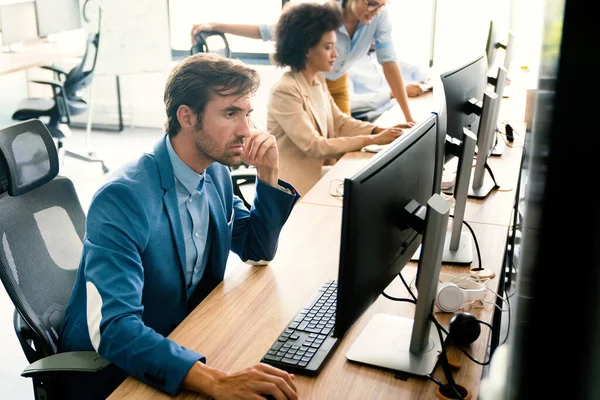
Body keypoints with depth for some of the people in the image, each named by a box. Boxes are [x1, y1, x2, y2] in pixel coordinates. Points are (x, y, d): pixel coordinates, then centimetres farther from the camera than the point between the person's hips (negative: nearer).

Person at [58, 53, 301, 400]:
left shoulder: (216, 172, -2)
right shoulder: (123, 199, -26)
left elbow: (258, 251, 8)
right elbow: (112, 328, -34)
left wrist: (268, 174, -8)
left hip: (185, 342, 7)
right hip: (111, 370, -7)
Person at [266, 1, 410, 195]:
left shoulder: (318, 80, 6)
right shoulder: (285, 91, -22)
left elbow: (340, 122, 10)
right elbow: (314, 146, -24)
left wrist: (381, 131, -5)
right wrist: (372, 140, -21)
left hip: (317, 173, 8)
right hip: (295, 187, -8)